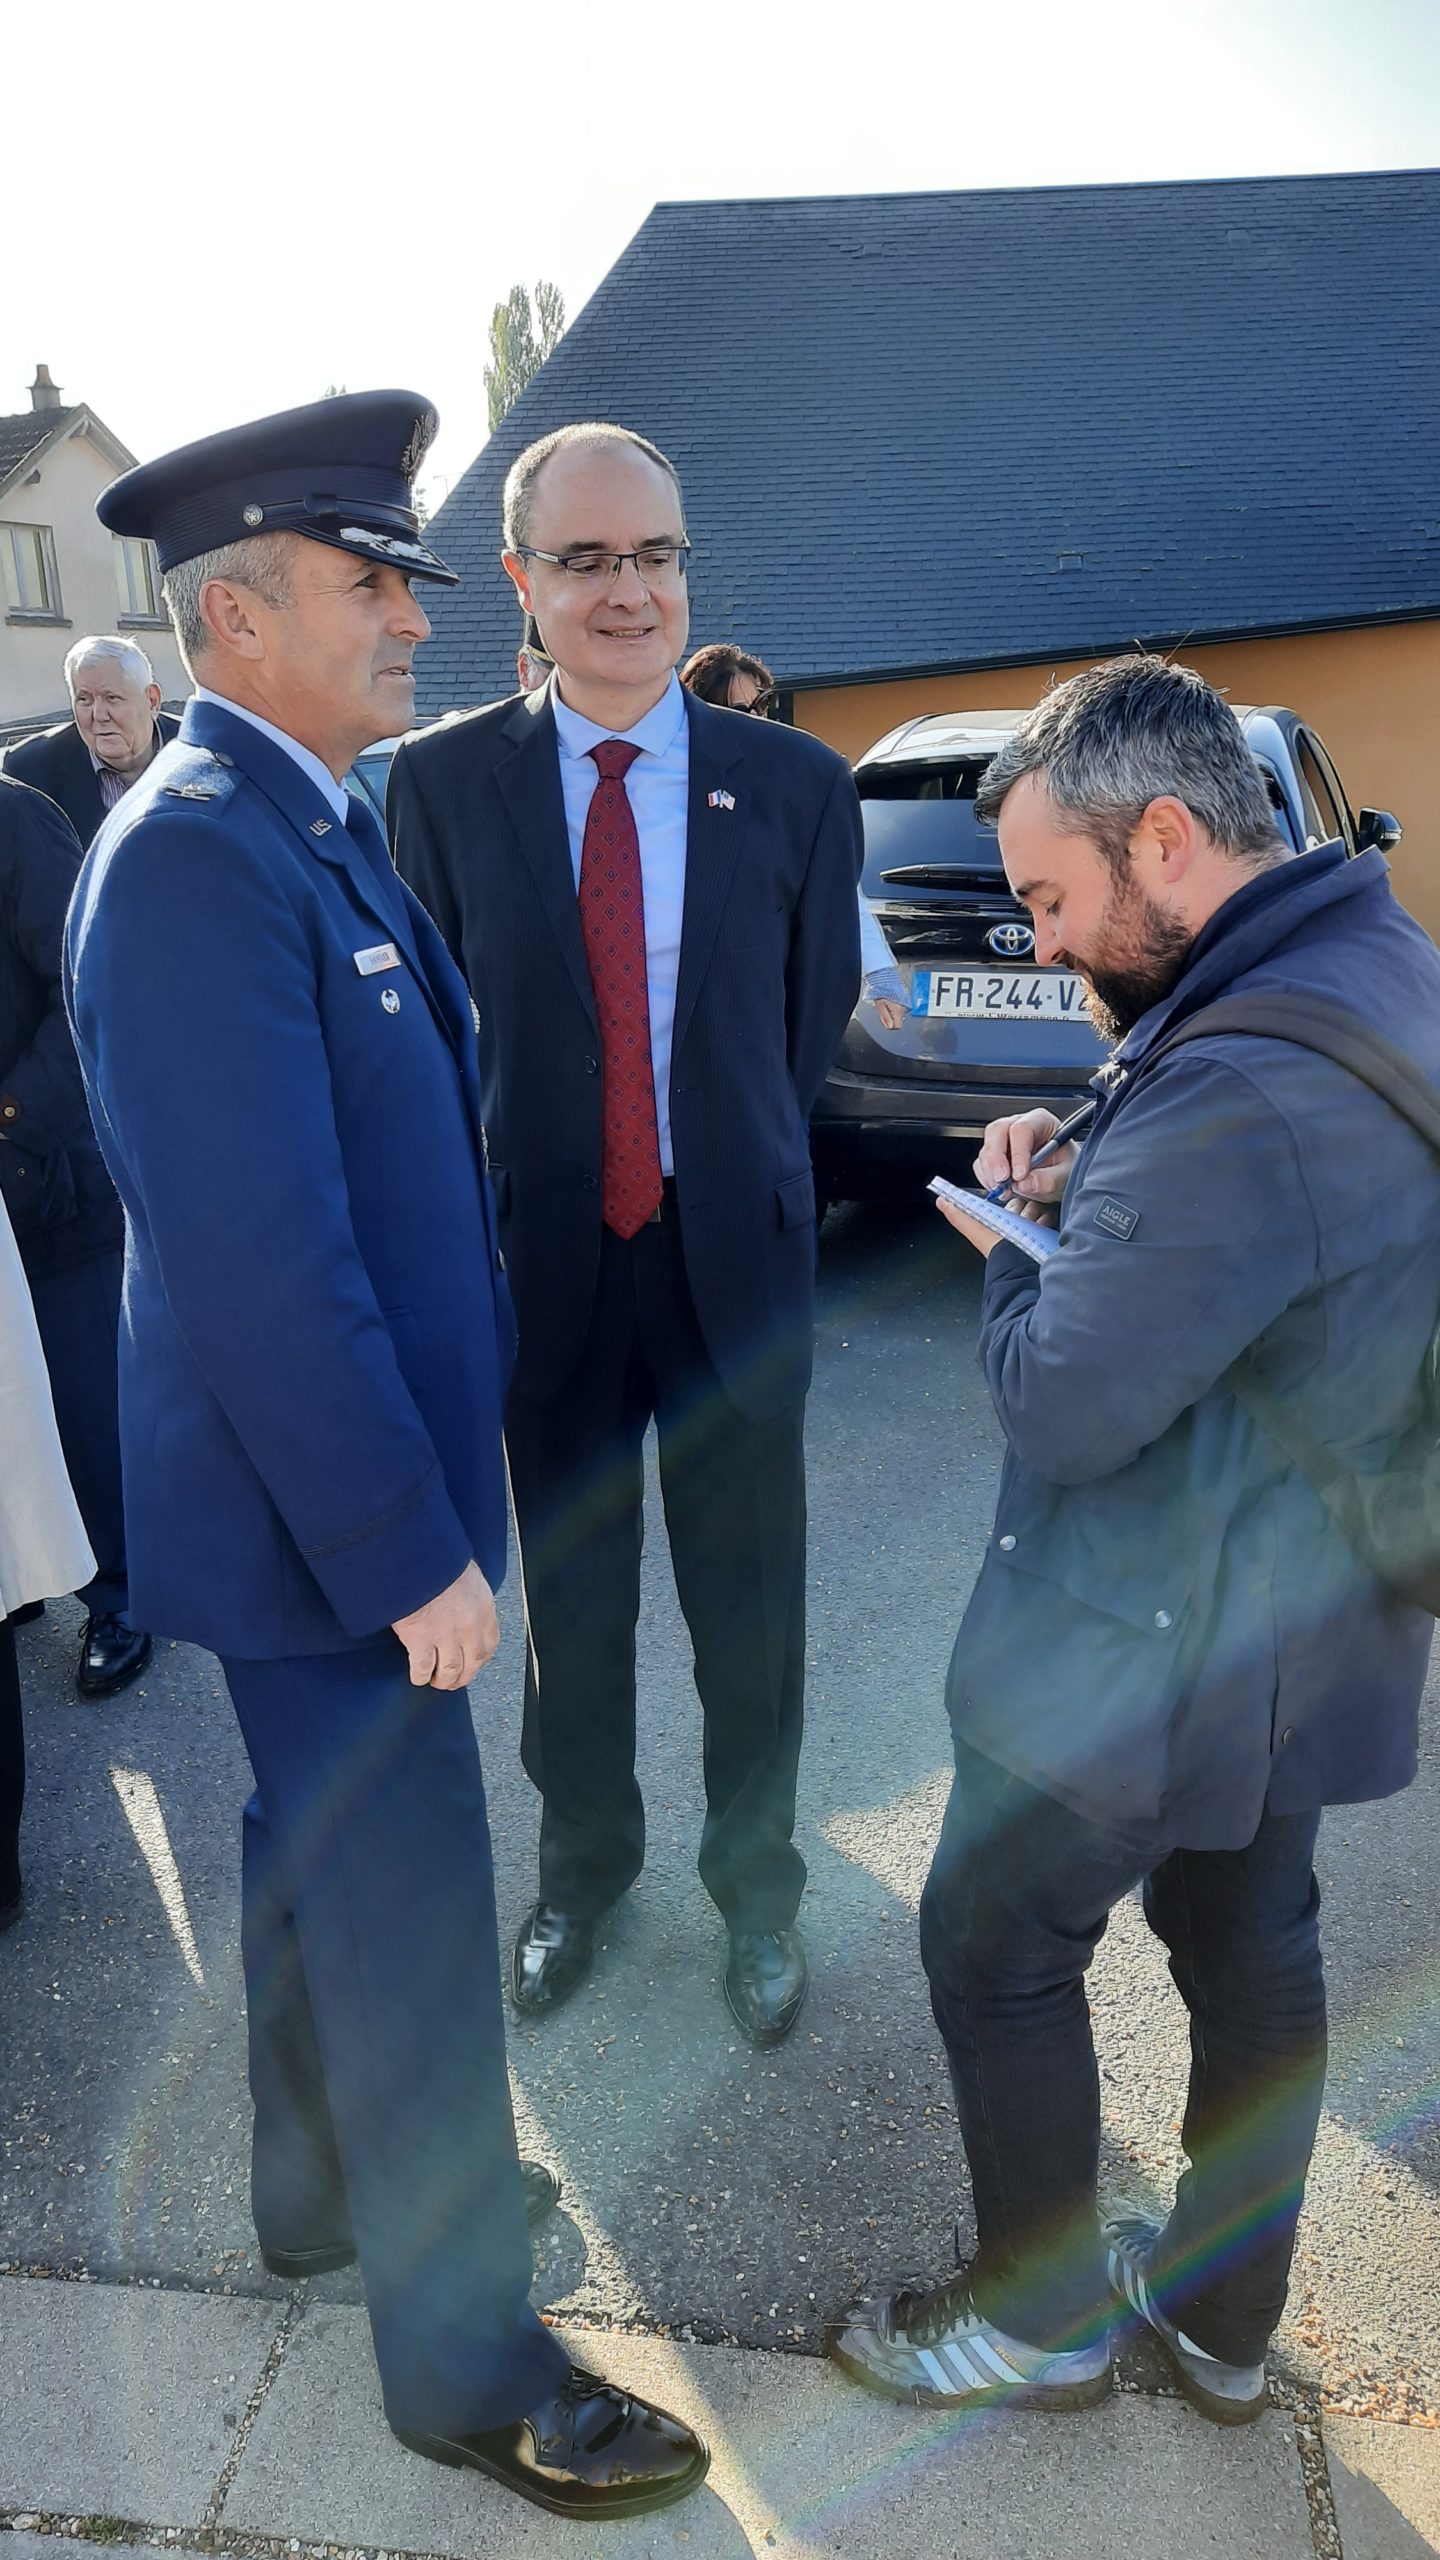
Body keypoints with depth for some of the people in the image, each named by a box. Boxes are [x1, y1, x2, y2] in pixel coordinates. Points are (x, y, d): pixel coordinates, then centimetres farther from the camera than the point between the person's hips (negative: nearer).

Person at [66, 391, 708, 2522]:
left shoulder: (309, 828, 9)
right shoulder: (196, 855, -22)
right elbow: (257, 1260, -27)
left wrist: (421, 1500, 14)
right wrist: (409, 1550, -22)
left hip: (348, 1478, 10)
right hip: (321, 1512, -10)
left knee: (326, 1858, 25)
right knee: (410, 1929, 6)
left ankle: (332, 2186, 48)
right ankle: (468, 2358, 27)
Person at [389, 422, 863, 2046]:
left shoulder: (796, 787, -2)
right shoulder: (441, 781, -2)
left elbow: (809, 1028, 6)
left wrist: (727, 1170, 7)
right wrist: (481, 1226, -1)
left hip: (735, 1258, 0)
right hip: (545, 1258, 1)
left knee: (750, 1603, 13)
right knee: (570, 1598, 16)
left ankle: (755, 1880, 38)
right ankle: (584, 1865, 42)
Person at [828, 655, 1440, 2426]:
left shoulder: (1242, 1082, -32)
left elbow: (1062, 1406, -27)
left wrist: (1007, 1238, -8)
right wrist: (1088, 1188, -2)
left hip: (1148, 1654, -9)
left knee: (997, 1954, 12)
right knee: (1253, 1950, 22)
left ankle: (1040, 2320, 34)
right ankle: (1223, 2319, 43)